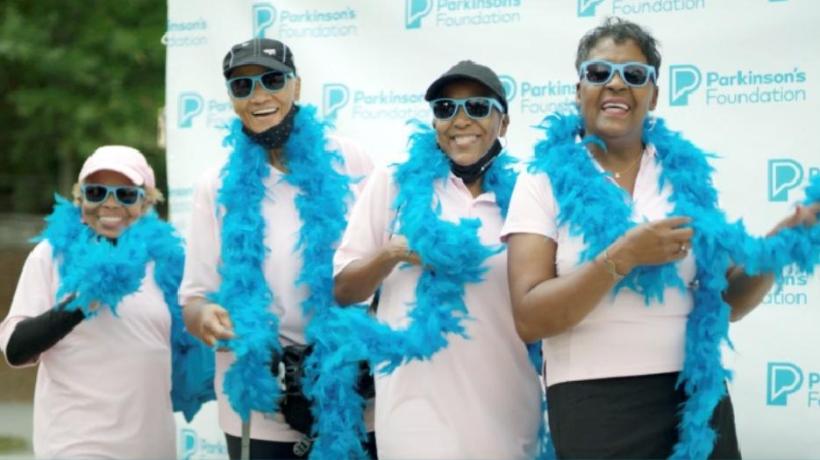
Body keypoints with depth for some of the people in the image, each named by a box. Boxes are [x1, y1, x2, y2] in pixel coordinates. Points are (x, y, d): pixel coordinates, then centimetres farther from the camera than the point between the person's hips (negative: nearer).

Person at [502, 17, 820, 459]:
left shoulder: (687, 173, 8)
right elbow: (529, 319, -12)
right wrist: (622, 257, -21)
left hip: (697, 397, 3)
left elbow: (724, 301, 11)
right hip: (595, 405, -3)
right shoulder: (545, 181, -2)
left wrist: (775, 248, -6)